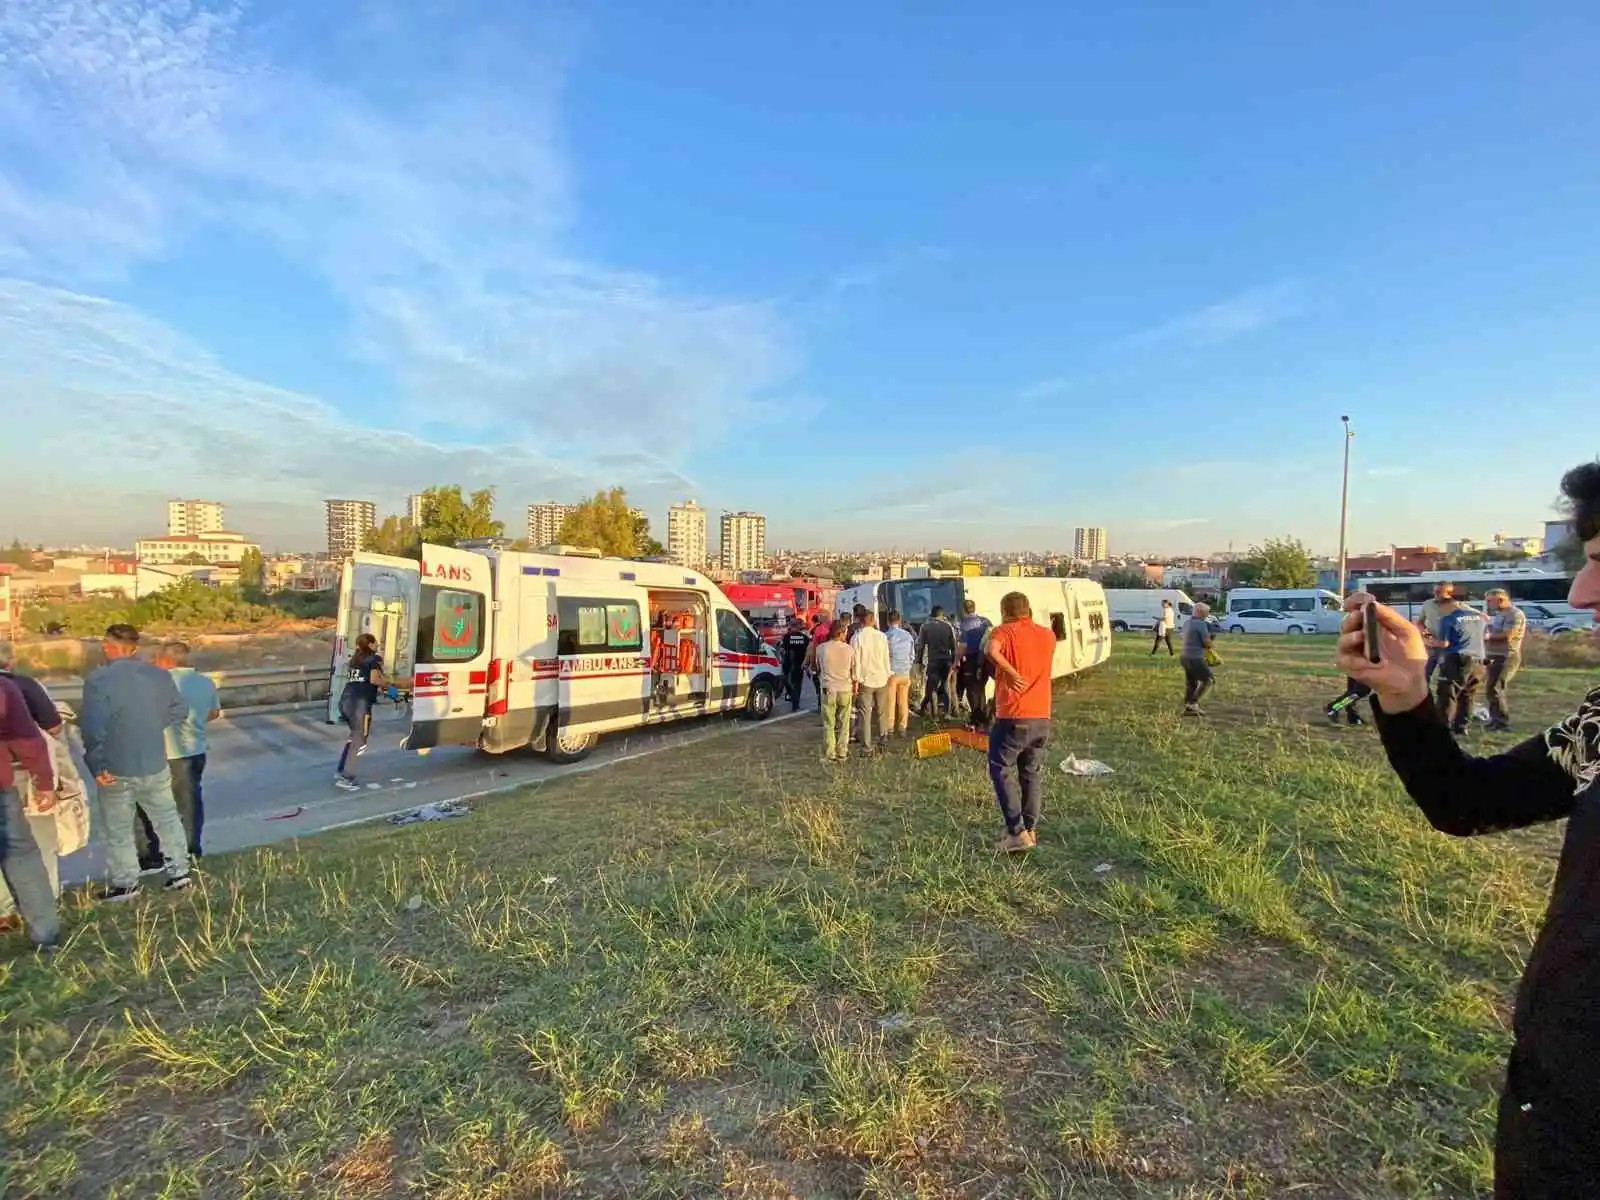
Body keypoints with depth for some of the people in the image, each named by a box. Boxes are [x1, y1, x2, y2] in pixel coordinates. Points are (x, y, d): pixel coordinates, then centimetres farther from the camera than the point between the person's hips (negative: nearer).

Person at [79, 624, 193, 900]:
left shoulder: (99, 679, -17)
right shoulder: (159, 675, -1)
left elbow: (93, 728, -20)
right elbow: (180, 710, 8)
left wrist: (97, 766, -13)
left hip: (116, 770, -4)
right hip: (155, 765, 4)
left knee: (119, 830, 12)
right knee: (167, 819, 18)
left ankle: (125, 884, 21)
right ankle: (180, 871, 21)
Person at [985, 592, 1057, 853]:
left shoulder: (1004, 632, -6)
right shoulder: (1048, 635, 11)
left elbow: (992, 651, -29)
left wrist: (1011, 673, -19)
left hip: (1012, 718, -6)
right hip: (1042, 718, 6)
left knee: (1001, 772, 6)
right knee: (1031, 774, 18)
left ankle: (1017, 833, -1)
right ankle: (1031, 830, 23)